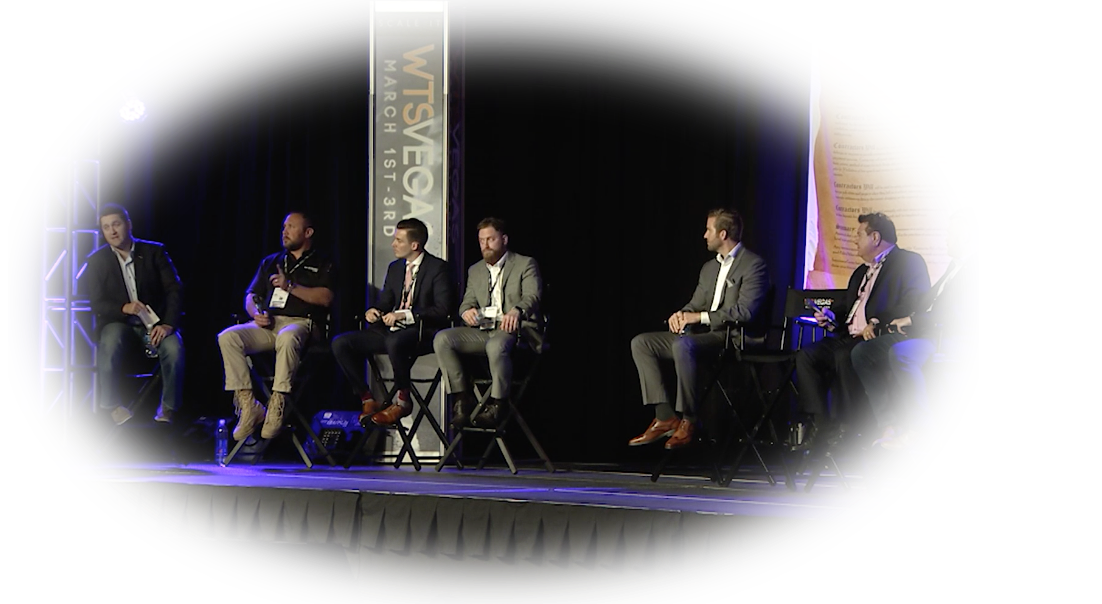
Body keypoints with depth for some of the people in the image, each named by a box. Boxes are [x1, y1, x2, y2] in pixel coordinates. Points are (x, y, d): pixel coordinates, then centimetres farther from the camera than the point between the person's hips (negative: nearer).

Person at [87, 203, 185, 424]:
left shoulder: (154, 252, 2)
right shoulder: (97, 260, 4)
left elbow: (175, 290, -4)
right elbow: (97, 304, -1)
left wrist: (168, 324, -20)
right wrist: (123, 308, -22)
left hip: (154, 323, 0)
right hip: (119, 323, 0)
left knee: (174, 349, -32)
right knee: (108, 350, -35)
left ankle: (168, 409, -12)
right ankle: (112, 406, -12)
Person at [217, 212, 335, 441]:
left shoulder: (322, 264, 13)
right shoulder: (271, 262, 28)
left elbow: (325, 298, -4)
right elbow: (251, 296, 24)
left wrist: (290, 286, -10)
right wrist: (256, 313, 1)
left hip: (300, 322, -5)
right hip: (267, 324, 5)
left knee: (287, 337, -43)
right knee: (228, 337, -24)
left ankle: (277, 407, -39)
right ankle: (248, 407, -27)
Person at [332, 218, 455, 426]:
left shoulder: (438, 268, -4)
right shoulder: (395, 268, 19)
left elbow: (442, 309, -13)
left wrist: (405, 315, -21)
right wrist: (373, 311, -2)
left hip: (422, 331, -7)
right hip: (391, 330, 7)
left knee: (395, 342, -42)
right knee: (340, 343, -11)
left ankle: (403, 400, -21)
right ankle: (367, 400, -5)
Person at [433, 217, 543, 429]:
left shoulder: (525, 264, 4)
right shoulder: (475, 270, 23)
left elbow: (532, 296, -12)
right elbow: (467, 302, 16)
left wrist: (517, 310, -37)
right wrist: (466, 311, -13)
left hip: (514, 328, -6)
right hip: (482, 330, 6)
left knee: (496, 345, -41)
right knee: (442, 339, -19)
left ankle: (495, 408, -30)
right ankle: (462, 401, -20)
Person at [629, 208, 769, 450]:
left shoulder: (753, 265, -7)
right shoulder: (709, 268, 21)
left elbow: (745, 311, -19)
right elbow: (695, 305, 21)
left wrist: (700, 317, -20)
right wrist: (682, 315, -5)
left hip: (735, 338, -9)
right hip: (704, 335, 9)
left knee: (683, 345, -37)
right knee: (641, 343, -3)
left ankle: (688, 420, -28)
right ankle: (664, 416, -13)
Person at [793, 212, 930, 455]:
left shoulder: (909, 263, 0)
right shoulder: (861, 272, 29)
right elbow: (845, 308, 30)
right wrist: (832, 318, 7)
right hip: (849, 339, 9)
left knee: (845, 358, -35)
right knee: (806, 355, -13)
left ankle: (844, 430, -23)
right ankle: (822, 427, -18)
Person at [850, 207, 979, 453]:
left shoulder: (974, 268, -11)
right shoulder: (956, 266, 23)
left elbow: (957, 315, -20)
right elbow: (924, 302, 27)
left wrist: (913, 321, -11)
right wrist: (879, 319, 21)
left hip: (953, 340, -10)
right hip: (926, 334, 10)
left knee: (900, 353, -37)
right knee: (862, 352, -2)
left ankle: (922, 429, -22)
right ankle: (890, 425, -3)